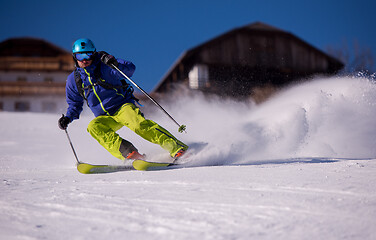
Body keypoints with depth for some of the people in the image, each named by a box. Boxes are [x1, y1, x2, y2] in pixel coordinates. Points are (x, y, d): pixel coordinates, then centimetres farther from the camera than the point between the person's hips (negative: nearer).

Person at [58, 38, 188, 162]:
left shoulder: (105, 66, -7)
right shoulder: (73, 80, 5)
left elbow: (130, 69, -20)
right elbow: (75, 105, 18)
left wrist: (116, 65, -39)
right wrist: (67, 118, -1)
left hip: (123, 107, -4)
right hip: (105, 118, 4)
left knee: (138, 123, -33)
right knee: (93, 127, -29)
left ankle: (176, 147, -35)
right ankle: (126, 151, -39)